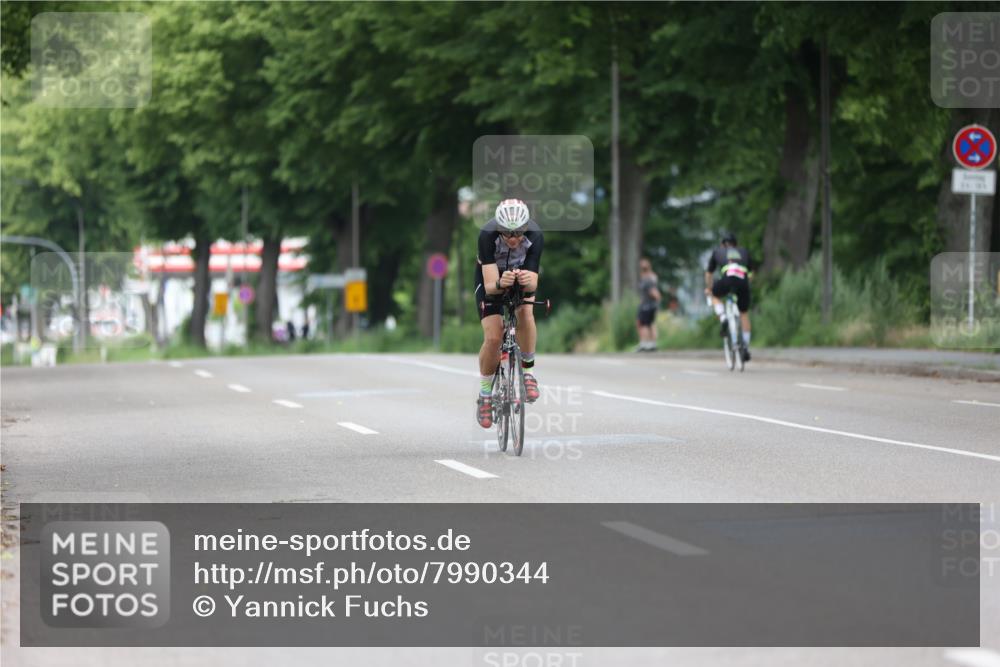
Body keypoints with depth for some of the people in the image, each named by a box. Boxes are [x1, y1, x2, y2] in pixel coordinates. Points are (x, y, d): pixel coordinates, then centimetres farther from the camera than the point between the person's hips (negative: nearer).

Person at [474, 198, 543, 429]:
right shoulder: (487, 235, -36)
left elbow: (533, 282, -35)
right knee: (493, 338, -16)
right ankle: (485, 394, 5)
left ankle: (528, 371, -12)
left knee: (525, 312, -31)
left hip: (522, 274, 1)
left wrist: (528, 281, -59)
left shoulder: (534, 236, -32)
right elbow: (489, 285, -41)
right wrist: (499, 284, -63)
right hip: (491, 279, -1)